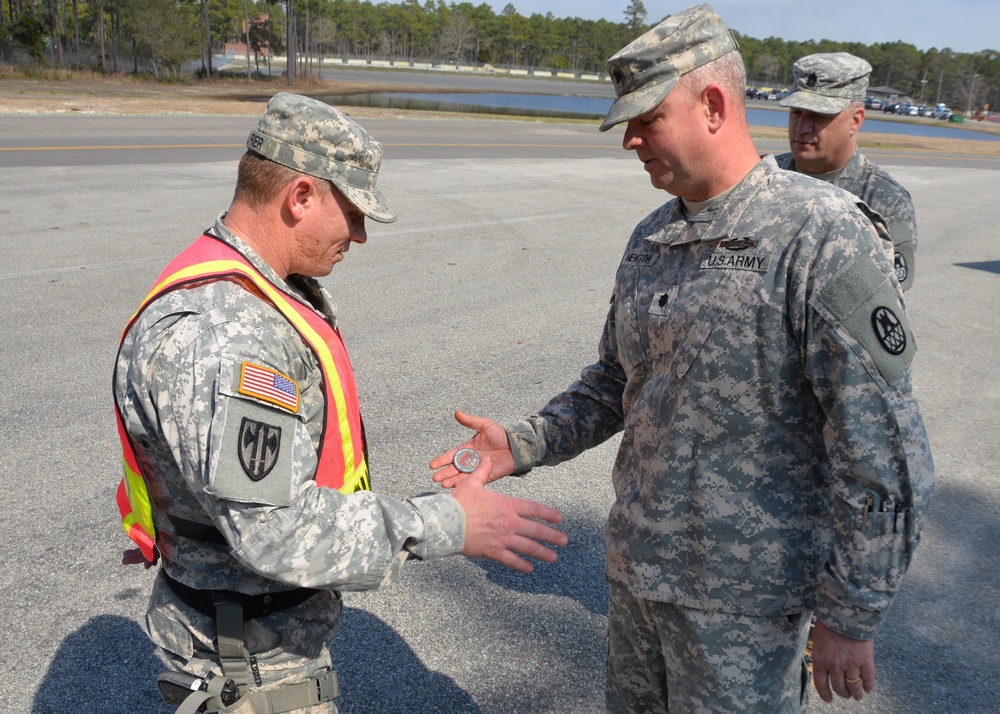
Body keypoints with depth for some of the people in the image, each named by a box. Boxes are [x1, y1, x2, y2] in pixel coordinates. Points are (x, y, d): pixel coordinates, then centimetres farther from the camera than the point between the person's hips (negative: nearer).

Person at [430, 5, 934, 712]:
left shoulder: (823, 236, -18)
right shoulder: (652, 237, 5)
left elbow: (882, 455, -17)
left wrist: (851, 619, -13)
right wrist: (522, 446, 1)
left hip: (742, 598, -7)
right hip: (636, 571, 7)